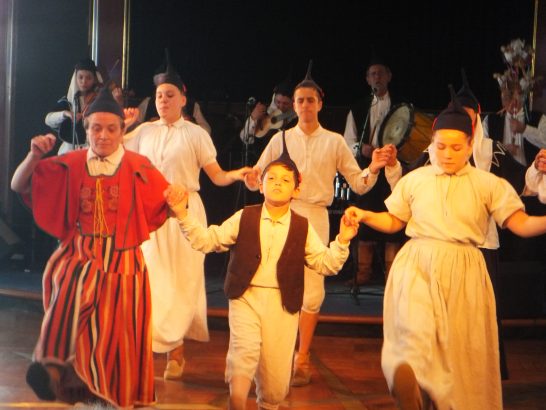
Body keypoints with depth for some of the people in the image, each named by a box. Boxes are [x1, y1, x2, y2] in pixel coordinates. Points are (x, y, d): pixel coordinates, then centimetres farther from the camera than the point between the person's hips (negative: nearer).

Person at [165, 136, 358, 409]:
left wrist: (342, 241, -12)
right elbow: (206, 241, 2)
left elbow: (326, 264, 3)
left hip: (283, 304, 1)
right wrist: (183, 215, -8)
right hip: (246, 297, -1)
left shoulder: (302, 228, 3)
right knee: (245, 350, -25)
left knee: (276, 382, 4)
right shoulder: (244, 218, 2)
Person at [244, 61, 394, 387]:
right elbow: (259, 176, 8)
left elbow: (358, 184, 5)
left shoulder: (334, 141, 8)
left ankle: (302, 359, 16)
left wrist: (374, 168, -14)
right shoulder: (281, 139, 10)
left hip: (315, 217, 0)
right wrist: (252, 180, -15)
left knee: (312, 290, 0)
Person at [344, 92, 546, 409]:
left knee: (461, 352, 5)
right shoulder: (414, 180, 12)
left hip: (463, 270, 0)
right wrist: (365, 215, 1)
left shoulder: (489, 184, 6)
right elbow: (393, 222, 18)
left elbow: (520, 224, -3)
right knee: (414, 337, -25)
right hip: (417, 266, 1)